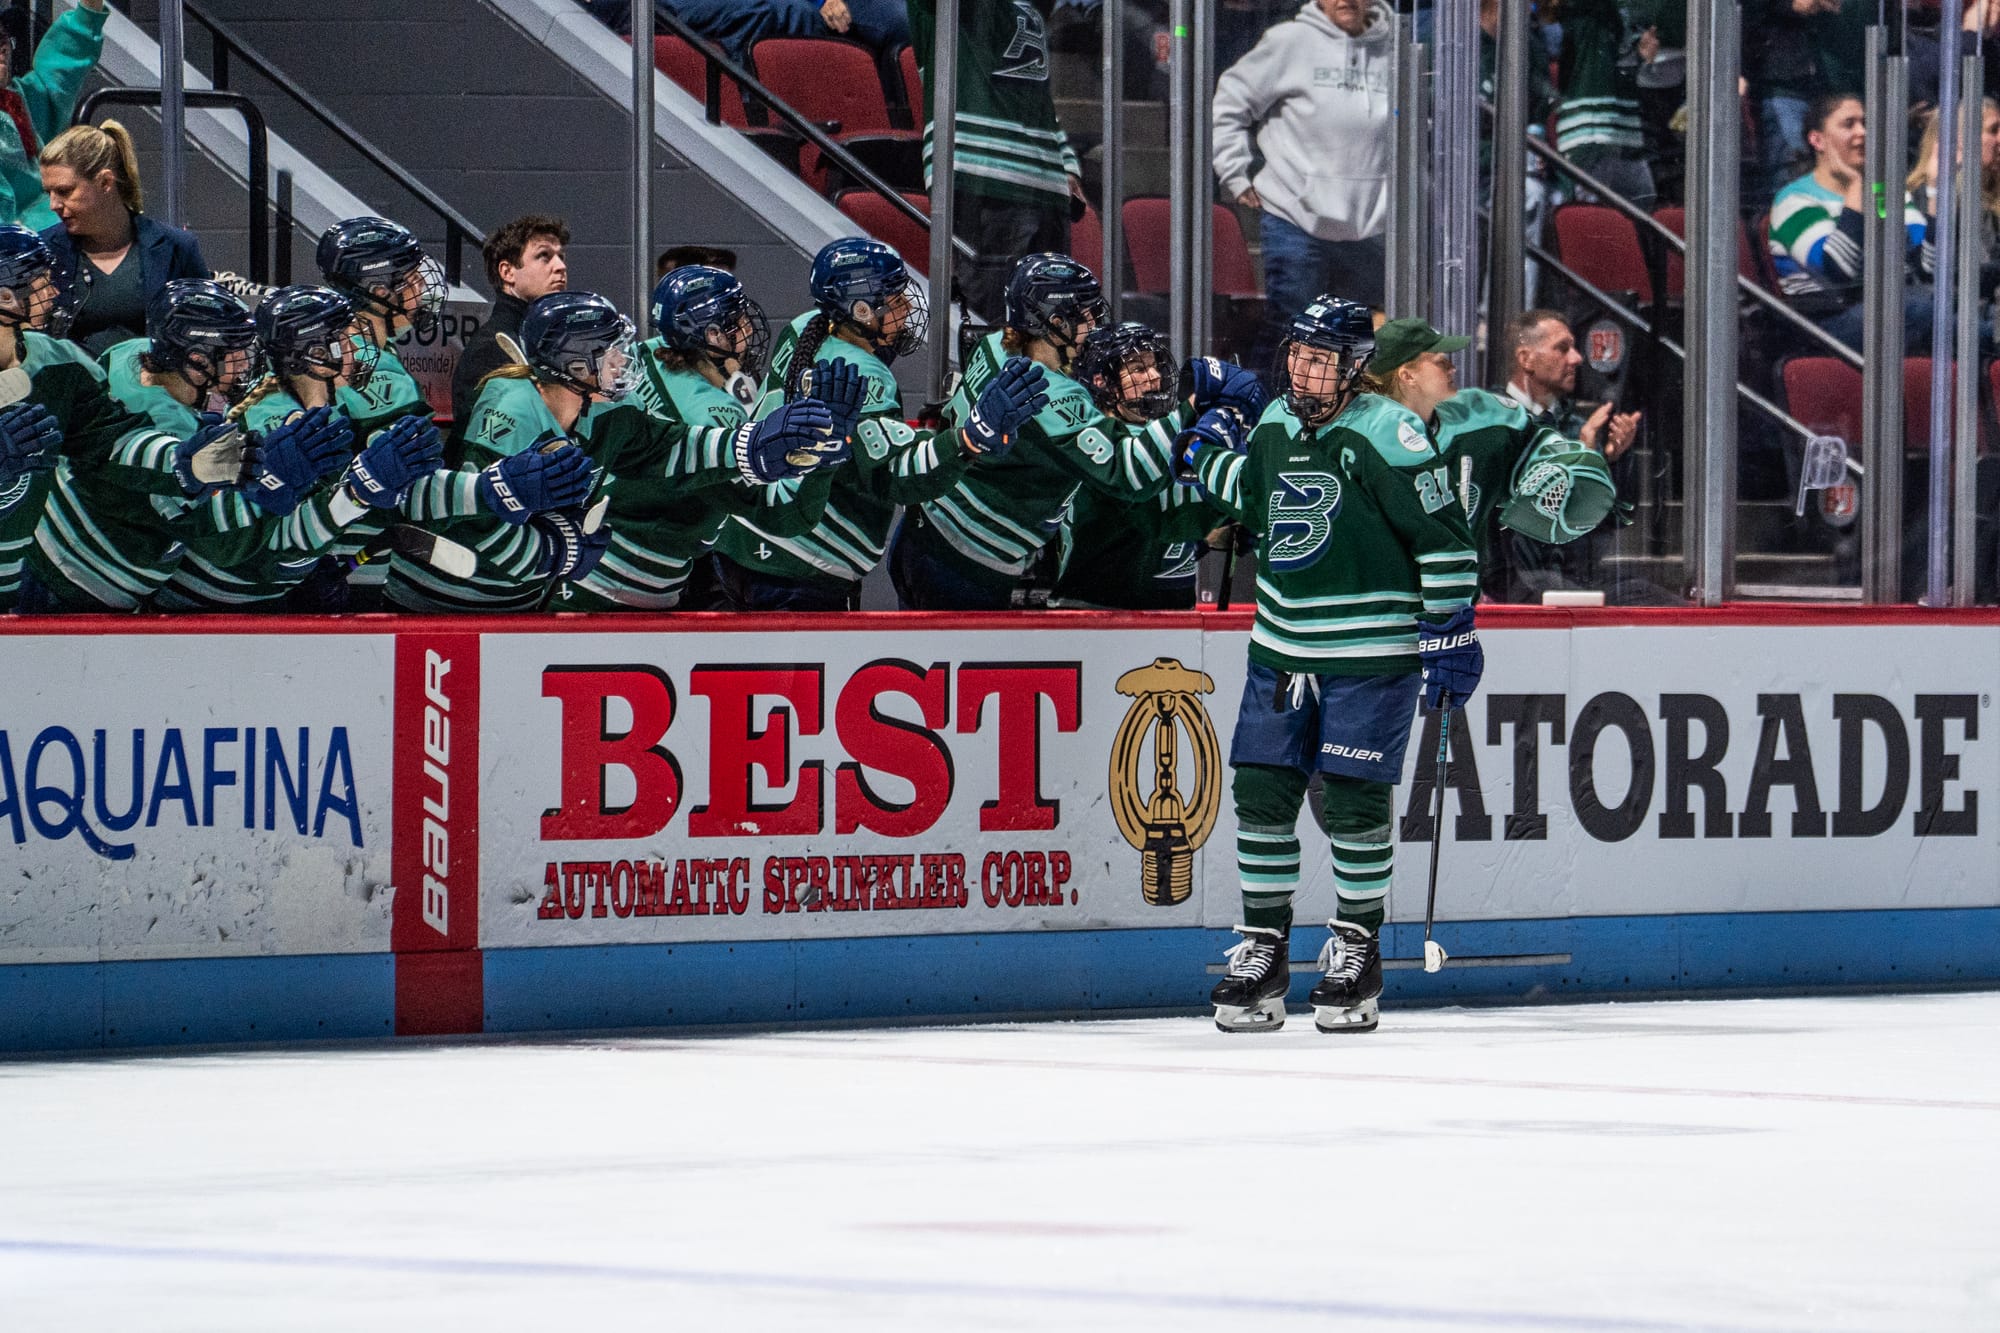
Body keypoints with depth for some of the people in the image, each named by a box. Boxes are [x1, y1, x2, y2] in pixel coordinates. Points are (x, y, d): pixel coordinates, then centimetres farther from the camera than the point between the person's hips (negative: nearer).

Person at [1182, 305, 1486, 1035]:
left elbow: (1444, 534, -13)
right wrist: (1213, 456, 17)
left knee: (1352, 800, -4)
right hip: (1282, 646, 7)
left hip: (1369, 649, -7)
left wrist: (1450, 632, -14)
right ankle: (1262, 950, 13)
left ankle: (1357, 949, 12)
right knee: (1261, 789, 3)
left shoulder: (1387, 433, -14)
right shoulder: (1276, 424, 9)